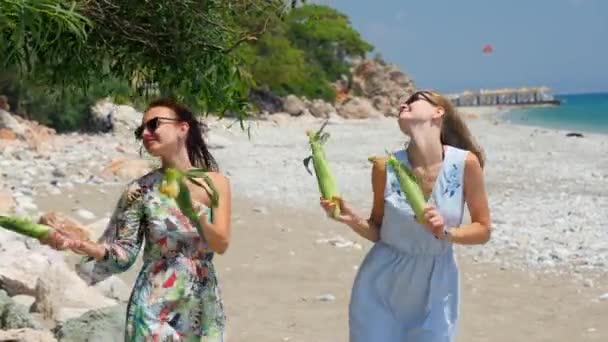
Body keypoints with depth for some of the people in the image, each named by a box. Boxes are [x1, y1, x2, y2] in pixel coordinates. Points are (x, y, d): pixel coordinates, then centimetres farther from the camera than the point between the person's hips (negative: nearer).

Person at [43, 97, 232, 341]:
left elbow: (221, 244, -9)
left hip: (204, 308, 2)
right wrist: (86, 247, -23)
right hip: (155, 309, -2)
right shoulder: (141, 190, -5)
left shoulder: (215, 183, -2)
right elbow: (123, 252, -6)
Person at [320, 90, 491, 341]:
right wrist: (353, 220, -16)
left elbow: (483, 230, -3)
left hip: (433, 292, 0)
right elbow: (378, 231, 3)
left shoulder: (466, 163, -12)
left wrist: (446, 233, -21)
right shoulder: (386, 167, -10)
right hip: (381, 289, 0)